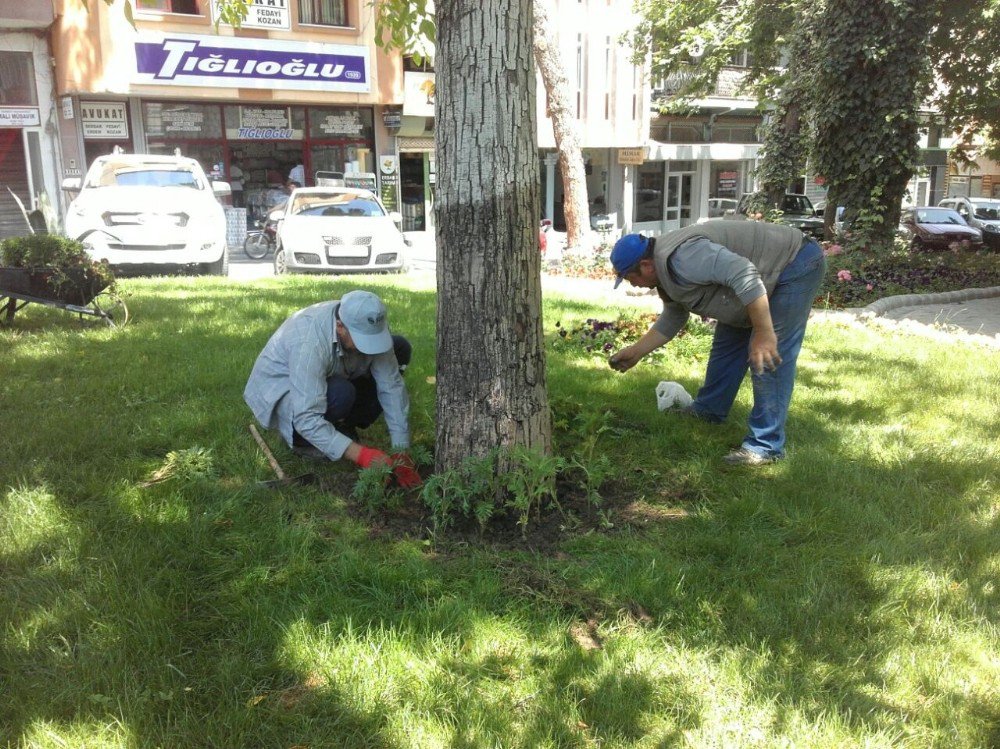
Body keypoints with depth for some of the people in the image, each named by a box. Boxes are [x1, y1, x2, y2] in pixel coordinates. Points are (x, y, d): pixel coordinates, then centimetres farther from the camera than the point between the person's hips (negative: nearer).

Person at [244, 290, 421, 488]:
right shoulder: (309, 343, -39)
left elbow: (391, 387, -18)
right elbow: (306, 417, -40)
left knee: (399, 348, -8)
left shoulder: (369, 326, -22)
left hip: (331, 378, 6)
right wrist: (361, 455, -45)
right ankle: (303, 438, -7)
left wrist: (401, 451, -22)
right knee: (340, 393, -38)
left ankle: (342, 426, -2)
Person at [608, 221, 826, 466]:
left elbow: (744, 274, -35)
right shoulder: (665, 272, 5)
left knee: (767, 360, -13)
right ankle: (709, 410, 33)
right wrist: (635, 352, 19)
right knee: (727, 343, 17)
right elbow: (671, 320, 17)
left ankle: (766, 446, -6)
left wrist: (764, 333, -34)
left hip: (795, 263, -10)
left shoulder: (681, 257, -28)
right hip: (773, 273, 10)